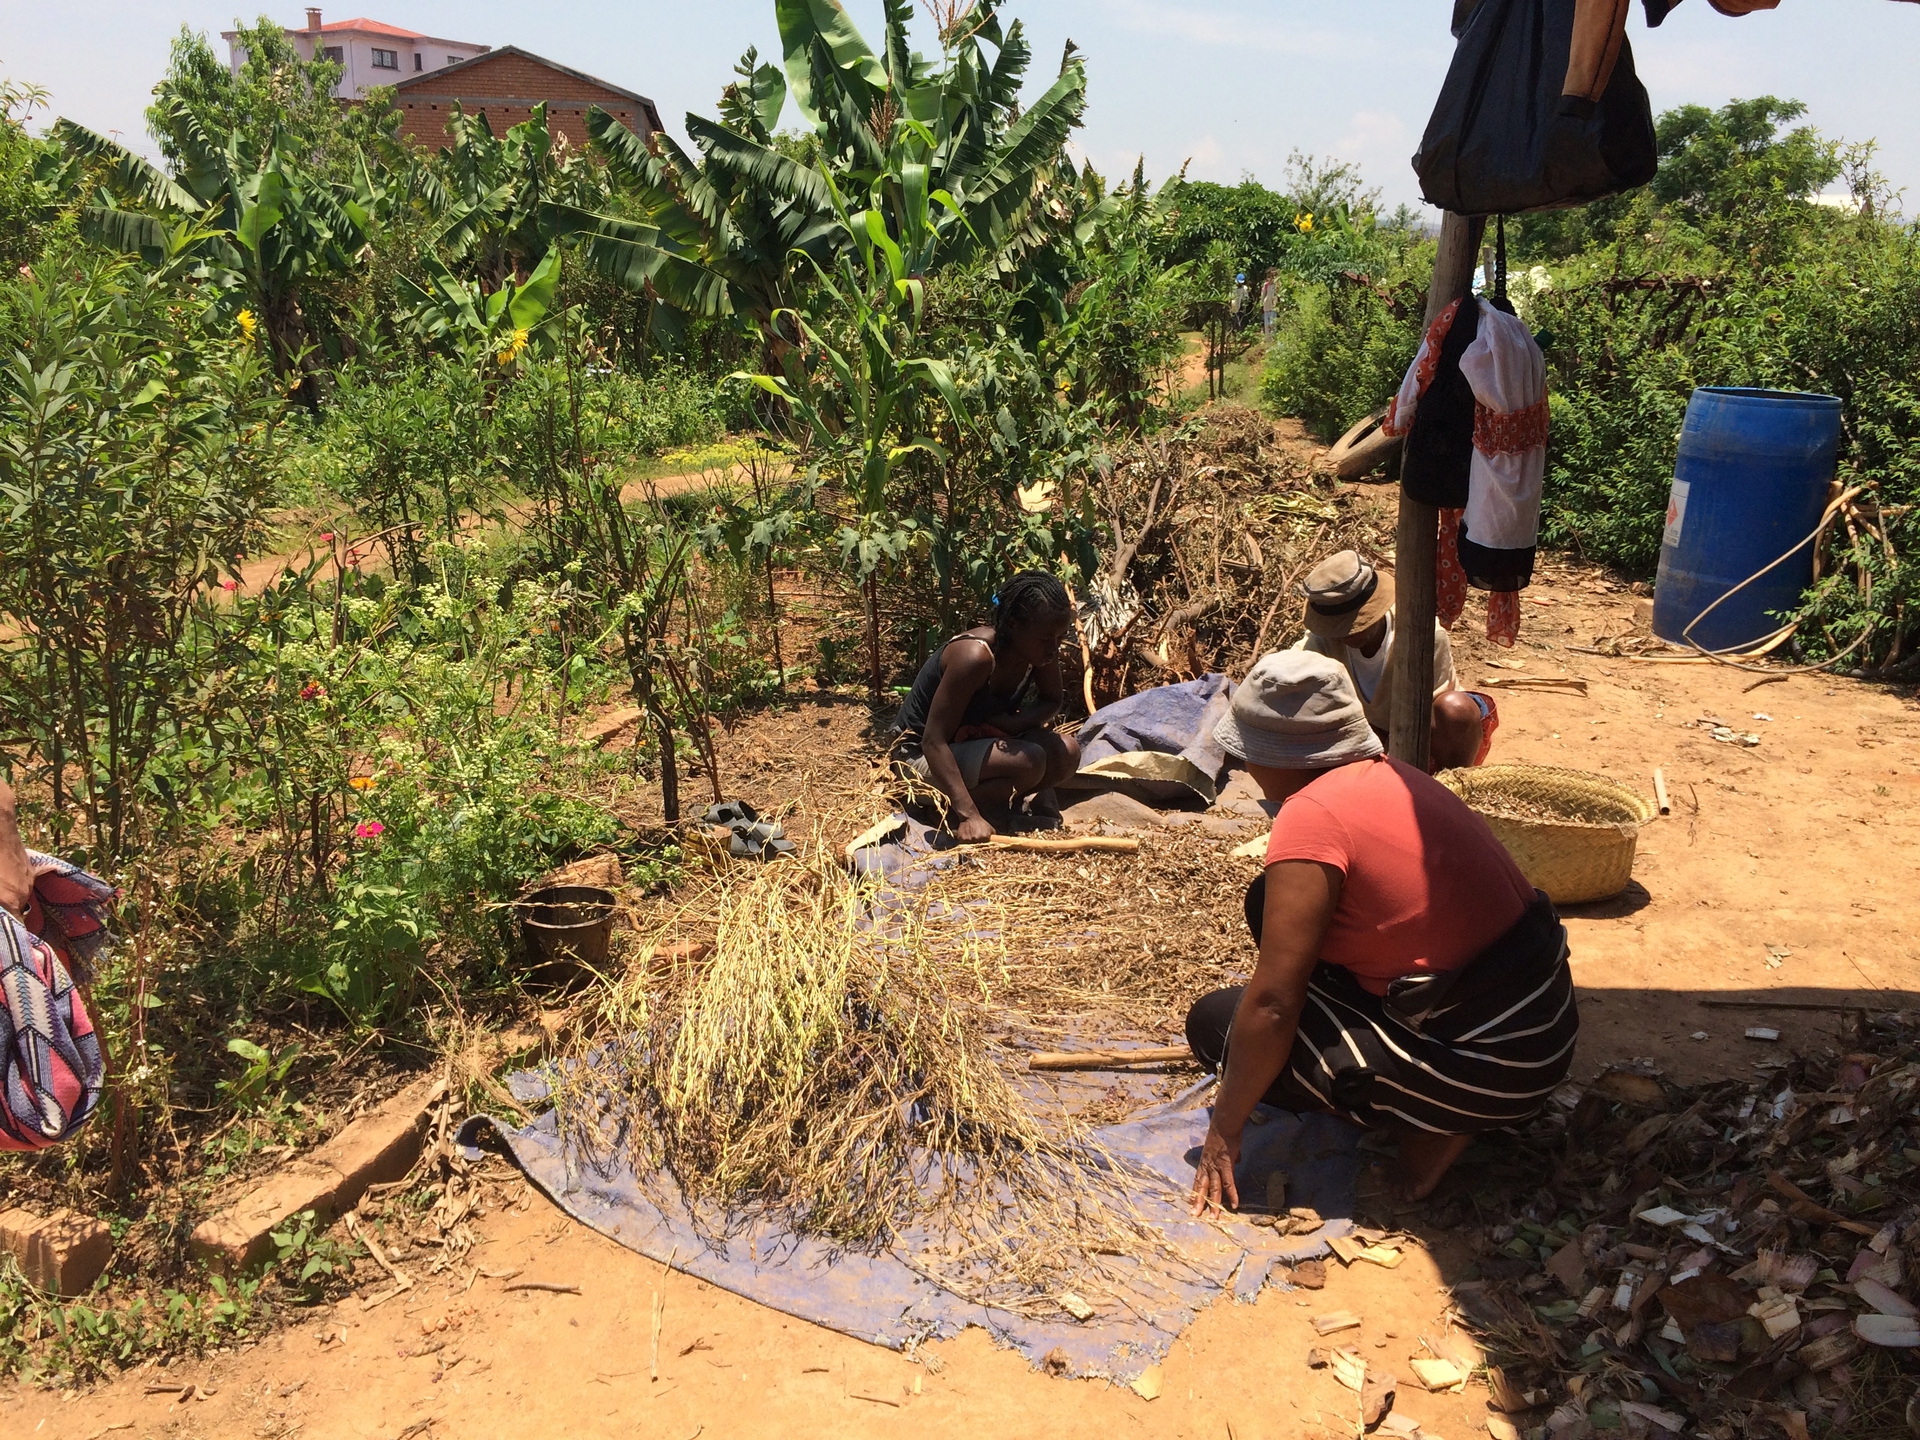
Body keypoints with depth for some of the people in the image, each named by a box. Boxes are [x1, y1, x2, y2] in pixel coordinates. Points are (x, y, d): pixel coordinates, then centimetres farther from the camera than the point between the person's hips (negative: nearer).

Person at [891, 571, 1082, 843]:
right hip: (923, 755, -7)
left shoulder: (1041, 650, -12)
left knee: (1066, 753, -12)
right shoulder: (975, 656, -33)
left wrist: (1011, 723, -18)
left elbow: (1051, 702, 6)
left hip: (978, 739, 7)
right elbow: (935, 742, -34)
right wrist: (970, 815, -41)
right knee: (1029, 762, -28)